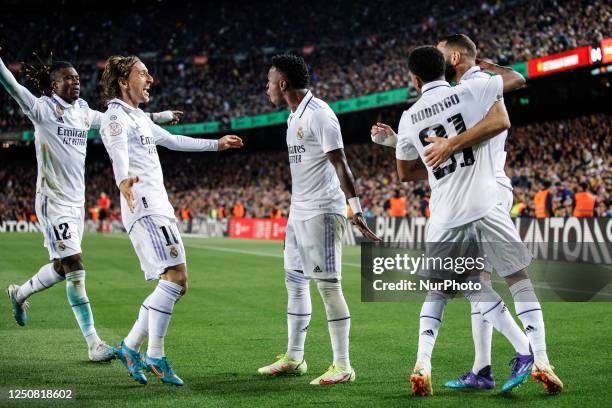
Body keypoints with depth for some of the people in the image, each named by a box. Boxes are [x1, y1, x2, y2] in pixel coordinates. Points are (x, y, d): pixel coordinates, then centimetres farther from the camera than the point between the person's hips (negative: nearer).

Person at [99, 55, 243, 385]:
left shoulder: (139, 117, 25)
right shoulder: (115, 116, -6)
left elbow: (173, 140, 39)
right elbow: (118, 152, -27)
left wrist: (216, 144, 46)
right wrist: (123, 180, -49)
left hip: (159, 208, 10)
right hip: (145, 206, -10)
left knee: (175, 285, 6)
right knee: (175, 275, -19)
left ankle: (130, 346, 11)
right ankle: (155, 355, -16)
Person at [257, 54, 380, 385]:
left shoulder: (319, 114, -14)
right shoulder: (294, 117, 15)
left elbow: (340, 164, -20)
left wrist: (355, 209, -25)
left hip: (322, 212, -10)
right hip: (299, 211, 10)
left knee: (328, 284, -8)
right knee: (294, 281, 13)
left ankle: (342, 366, -3)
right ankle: (293, 358, 22)